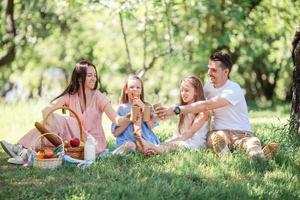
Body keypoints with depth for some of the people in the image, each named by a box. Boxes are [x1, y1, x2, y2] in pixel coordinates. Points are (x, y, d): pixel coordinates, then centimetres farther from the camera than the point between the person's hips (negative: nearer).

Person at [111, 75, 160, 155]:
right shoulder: (122, 108, 9)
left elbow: (151, 125, -3)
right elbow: (115, 133, 2)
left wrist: (143, 107, -5)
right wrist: (129, 119, -6)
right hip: (127, 140, -1)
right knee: (130, 145, -36)